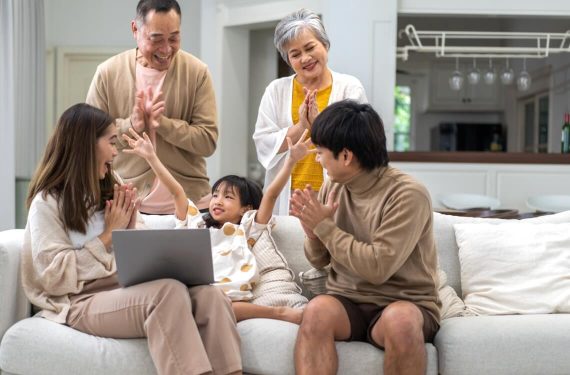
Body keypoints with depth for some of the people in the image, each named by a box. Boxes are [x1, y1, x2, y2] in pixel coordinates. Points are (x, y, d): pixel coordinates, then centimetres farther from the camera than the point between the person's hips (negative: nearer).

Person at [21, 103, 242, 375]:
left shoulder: (107, 193, 19)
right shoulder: (48, 202, -1)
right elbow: (56, 277, -12)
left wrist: (129, 229, 0)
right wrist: (108, 236, -7)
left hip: (124, 288, 6)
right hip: (81, 301, -6)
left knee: (209, 296, -23)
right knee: (169, 290, -35)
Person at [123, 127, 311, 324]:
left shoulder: (247, 228, 23)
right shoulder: (198, 225, 32)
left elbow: (271, 194, 13)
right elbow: (176, 191, 26)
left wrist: (291, 160, 3)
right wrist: (150, 156, 21)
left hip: (233, 300, -4)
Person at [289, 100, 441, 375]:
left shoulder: (408, 195, -14)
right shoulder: (332, 187, 3)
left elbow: (377, 268, -22)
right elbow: (319, 261, 12)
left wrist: (324, 226, -15)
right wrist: (311, 228, -9)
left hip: (405, 303, -3)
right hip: (347, 301, 4)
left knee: (400, 320, -36)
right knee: (317, 310, -28)